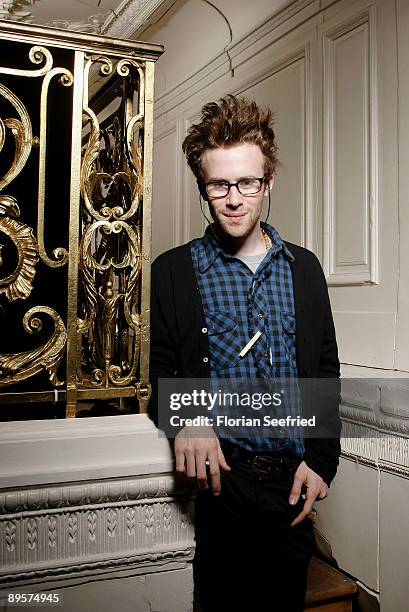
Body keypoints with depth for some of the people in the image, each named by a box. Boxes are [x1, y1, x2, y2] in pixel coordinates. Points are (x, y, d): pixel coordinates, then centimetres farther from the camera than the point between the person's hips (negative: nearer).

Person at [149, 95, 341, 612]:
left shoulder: (304, 268, 7)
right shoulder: (173, 271, -2)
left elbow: (326, 370, 8)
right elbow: (157, 369, -1)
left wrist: (321, 459, -1)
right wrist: (184, 418, -20)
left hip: (295, 480, 3)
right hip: (223, 477, -2)